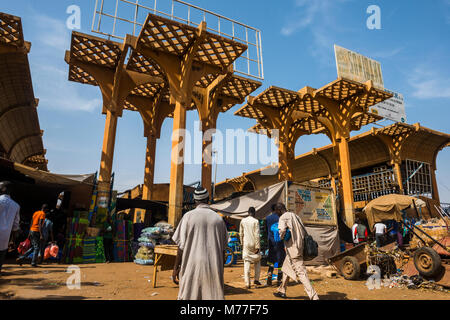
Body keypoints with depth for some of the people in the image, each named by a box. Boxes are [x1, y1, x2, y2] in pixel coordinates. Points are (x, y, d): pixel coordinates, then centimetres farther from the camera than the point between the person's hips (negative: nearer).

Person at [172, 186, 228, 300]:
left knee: (188, 296, 9)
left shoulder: (189, 216, -4)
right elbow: (223, 248, 8)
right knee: (215, 296, 8)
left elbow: (181, 245, -5)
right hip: (214, 268, 2)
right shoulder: (218, 218, 4)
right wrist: (221, 268, 19)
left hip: (192, 266, -2)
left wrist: (176, 267, 3)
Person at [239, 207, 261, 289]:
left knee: (246, 263, 3)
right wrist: (258, 246, -8)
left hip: (246, 244, 2)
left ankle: (247, 283, 1)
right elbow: (257, 235, -12)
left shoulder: (243, 221, 2)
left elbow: (241, 233, 8)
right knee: (257, 261, 18)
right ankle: (256, 279, 14)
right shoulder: (256, 221, -9)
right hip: (254, 244, -2)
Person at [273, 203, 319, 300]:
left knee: (300, 272, -7)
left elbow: (282, 230, -28)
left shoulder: (283, 217, -11)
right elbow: (304, 231, 13)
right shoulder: (295, 215, 13)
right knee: (286, 267, 22)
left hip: (293, 248, -9)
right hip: (300, 245, 9)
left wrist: (281, 237, -9)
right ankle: (282, 291, 33)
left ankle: (314, 296, -9)